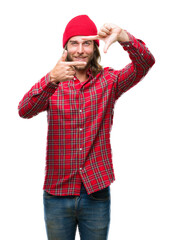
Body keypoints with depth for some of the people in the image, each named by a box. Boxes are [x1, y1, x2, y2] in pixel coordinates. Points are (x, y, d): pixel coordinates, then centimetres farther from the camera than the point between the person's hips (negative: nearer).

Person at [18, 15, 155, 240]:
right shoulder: (52, 85, 0)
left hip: (97, 193, 0)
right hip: (57, 194, 0)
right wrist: (52, 78, -35)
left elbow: (145, 63, -14)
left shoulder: (108, 81, 1)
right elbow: (25, 110, -18)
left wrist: (122, 36, -33)